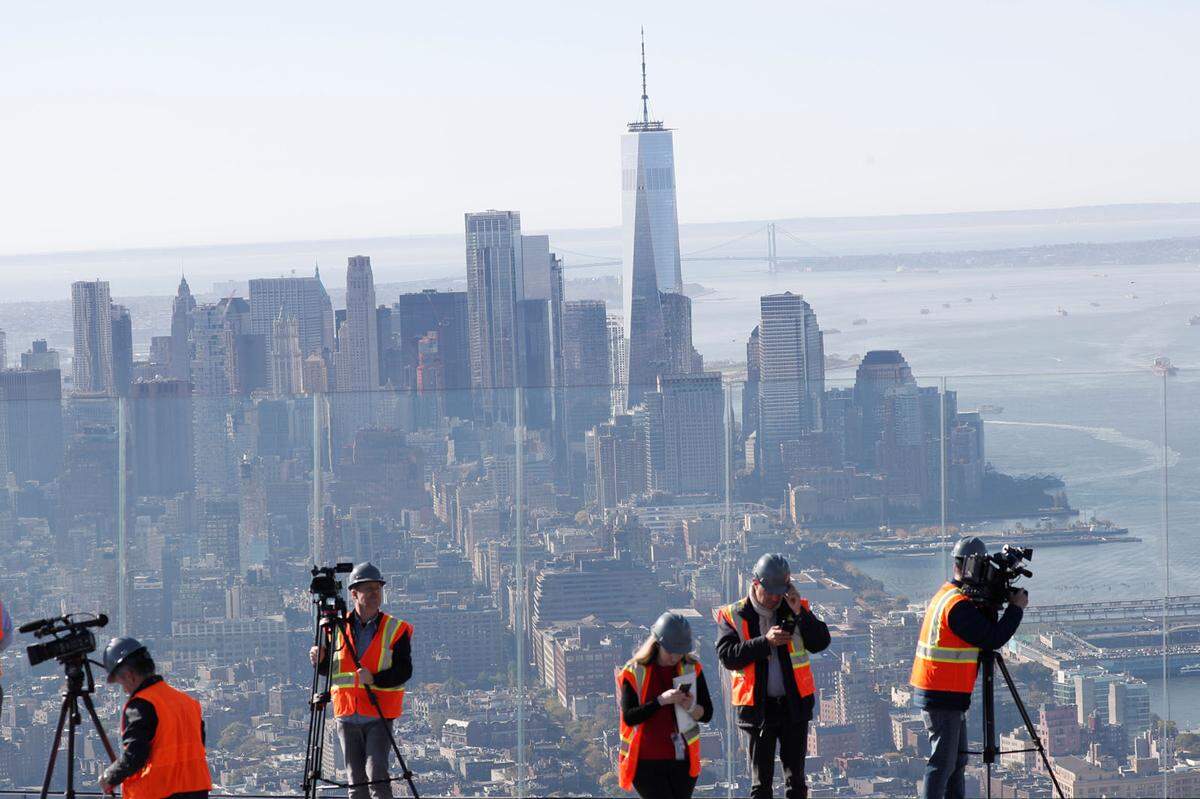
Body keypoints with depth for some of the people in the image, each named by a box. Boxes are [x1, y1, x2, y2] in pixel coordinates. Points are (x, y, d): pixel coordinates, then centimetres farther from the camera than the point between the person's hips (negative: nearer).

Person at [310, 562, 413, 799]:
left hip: (380, 717, -3)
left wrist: (375, 678, -23)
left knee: (376, 771, -17)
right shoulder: (338, 627, 7)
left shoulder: (396, 630, 0)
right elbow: (329, 669, 15)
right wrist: (320, 661, -7)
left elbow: (404, 671, -7)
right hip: (347, 716, 3)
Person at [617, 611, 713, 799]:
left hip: (682, 760, 4)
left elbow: (707, 714, 5)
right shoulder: (634, 672, -5)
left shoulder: (692, 669, 4)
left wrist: (691, 708, -17)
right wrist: (661, 701, -23)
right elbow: (629, 717, -12)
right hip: (646, 762, -4)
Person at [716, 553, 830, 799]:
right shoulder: (733, 616, -2)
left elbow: (820, 642, -5)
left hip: (794, 704, 2)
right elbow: (727, 656, -13)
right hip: (758, 706, -2)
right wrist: (765, 642, -22)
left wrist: (799, 613, -17)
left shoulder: (797, 609, 4)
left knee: (795, 778, 8)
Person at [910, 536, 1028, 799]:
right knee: (942, 762, -8)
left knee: (958, 759, 14)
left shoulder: (946, 594, 13)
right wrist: (1016, 608, -9)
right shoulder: (959, 605, -19)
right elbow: (993, 639, -20)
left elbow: (983, 629, 13)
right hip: (944, 696, -10)